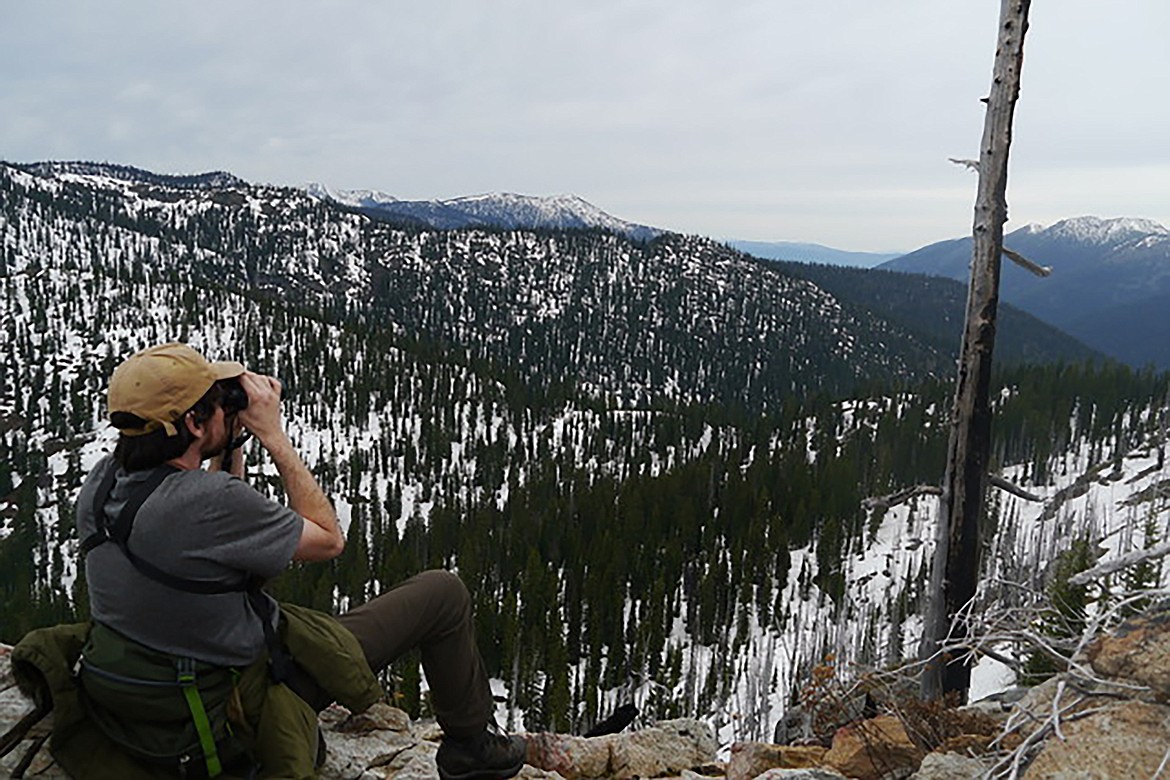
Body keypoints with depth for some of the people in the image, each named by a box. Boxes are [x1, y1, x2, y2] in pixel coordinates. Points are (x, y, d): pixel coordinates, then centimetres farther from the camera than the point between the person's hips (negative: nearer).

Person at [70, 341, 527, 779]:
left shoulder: (102, 481, -9)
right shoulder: (210, 500, -34)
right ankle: (471, 743, 24)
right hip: (255, 688, -8)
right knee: (443, 593, 1)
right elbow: (329, 539, -17)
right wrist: (273, 434, -16)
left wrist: (228, 444, 0)